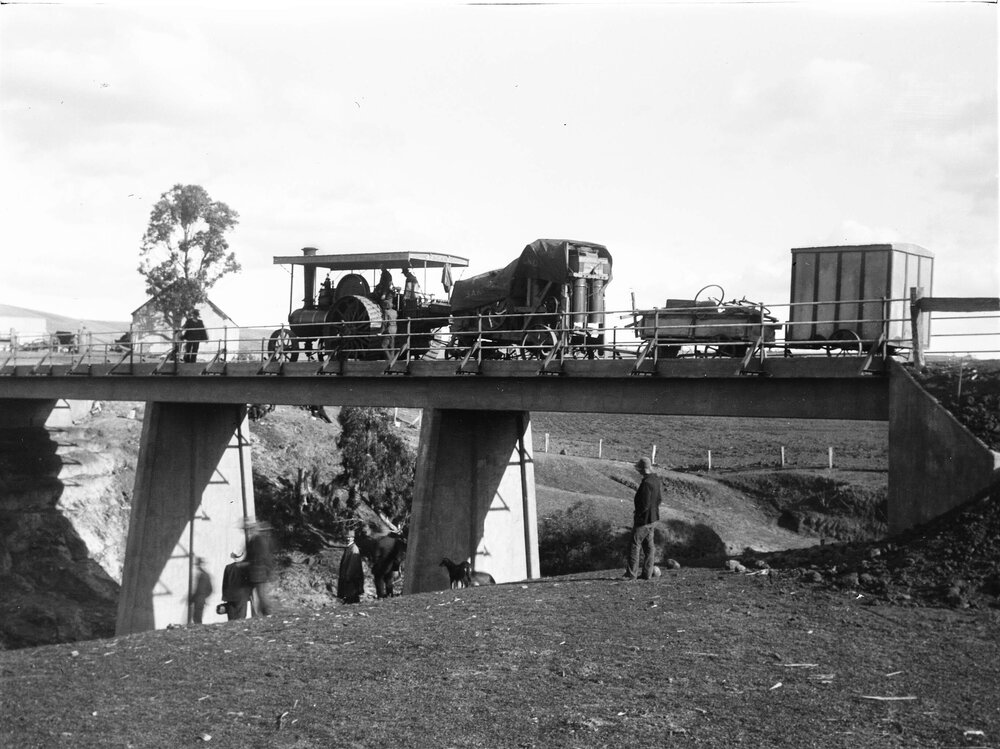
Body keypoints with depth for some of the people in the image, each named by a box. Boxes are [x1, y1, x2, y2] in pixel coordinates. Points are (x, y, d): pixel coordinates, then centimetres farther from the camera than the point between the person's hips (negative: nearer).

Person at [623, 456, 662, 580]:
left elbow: (644, 505, -25)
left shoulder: (646, 483, -25)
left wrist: (637, 515, -11)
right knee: (649, 545, 13)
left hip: (644, 519, -9)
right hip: (653, 518, 9)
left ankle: (631, 573, 4)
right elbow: (658, 499, 15)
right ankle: (647, 573, 19)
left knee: (635, 545, 0)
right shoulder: (655, 479, 5)